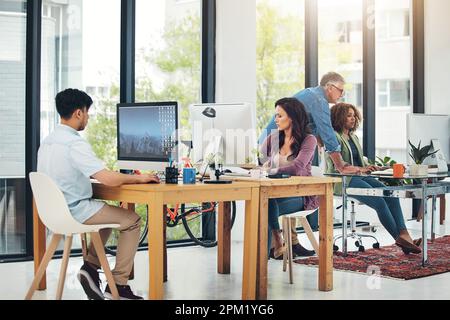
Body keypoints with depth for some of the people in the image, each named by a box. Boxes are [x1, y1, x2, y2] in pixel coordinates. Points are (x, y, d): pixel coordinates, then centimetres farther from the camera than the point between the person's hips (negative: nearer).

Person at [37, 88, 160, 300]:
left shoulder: (47, 141, 7)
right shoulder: (75, 144, -22)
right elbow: (110, 180, -26)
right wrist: (137, 178, -10)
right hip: (75, 211, -9)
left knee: (109, 212, 29)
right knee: (132, 220, 4)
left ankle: (90, 266, 18)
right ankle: (118, 285, 5)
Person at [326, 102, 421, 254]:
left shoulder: (353, 137, 24)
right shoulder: (334, 137, -2)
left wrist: (368, 166, 5)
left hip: (360, 177, 8)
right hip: (343, 181, -8)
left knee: (391, 195, -19)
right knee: (379, 201, -27)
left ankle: (404, 235, -32)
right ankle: (400, 237, -22)